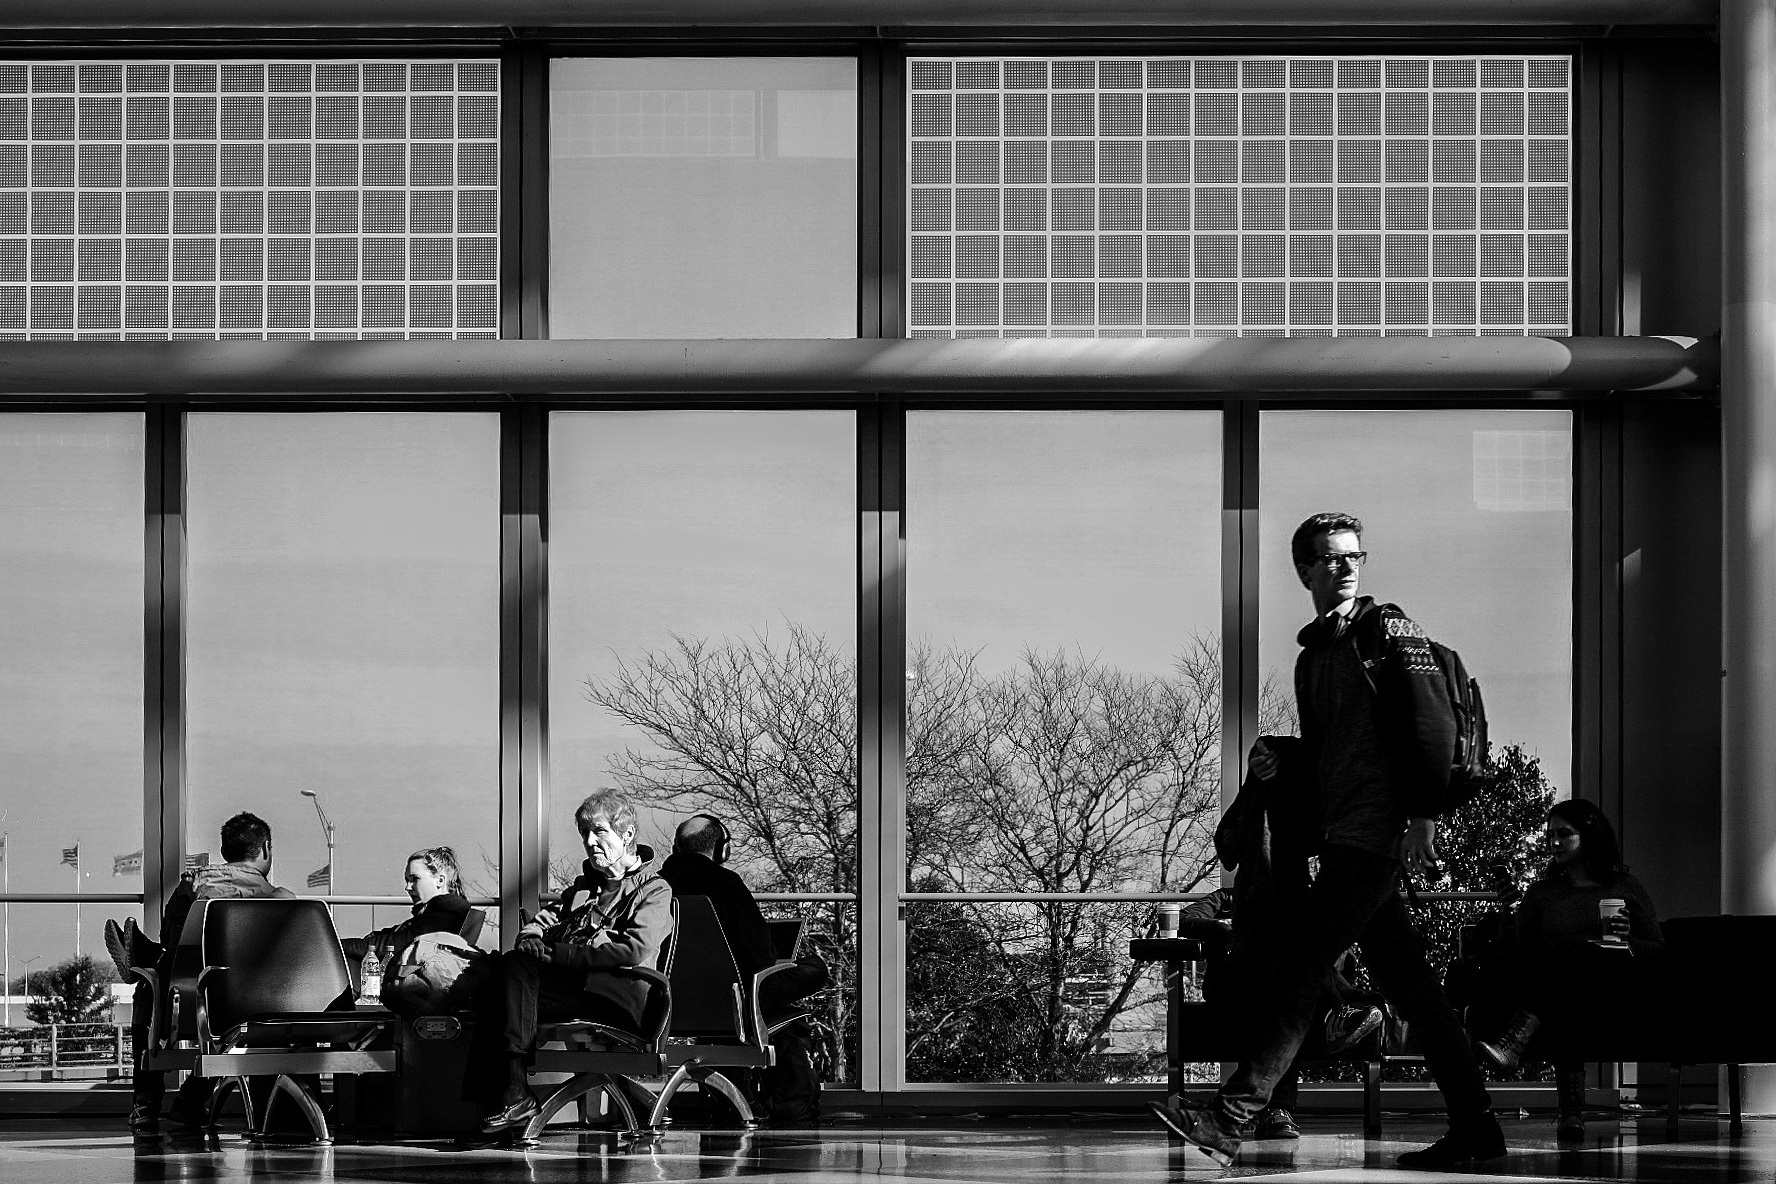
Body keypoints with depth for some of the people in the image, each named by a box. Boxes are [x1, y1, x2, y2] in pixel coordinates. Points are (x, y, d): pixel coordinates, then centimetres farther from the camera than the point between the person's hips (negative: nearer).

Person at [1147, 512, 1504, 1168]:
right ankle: (1474, 1127, 10)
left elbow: (1433, 723, -10)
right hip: (1341, 836, 9)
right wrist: (1277, 768, 6)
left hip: (1374, 834, -9)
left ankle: (1228, 1121, -15)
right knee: (1410, 988, 7)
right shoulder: (1311, 657, 22)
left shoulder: (1387, 629, -2)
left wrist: (1424, 815, -18)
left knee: (1298, 975, -12)